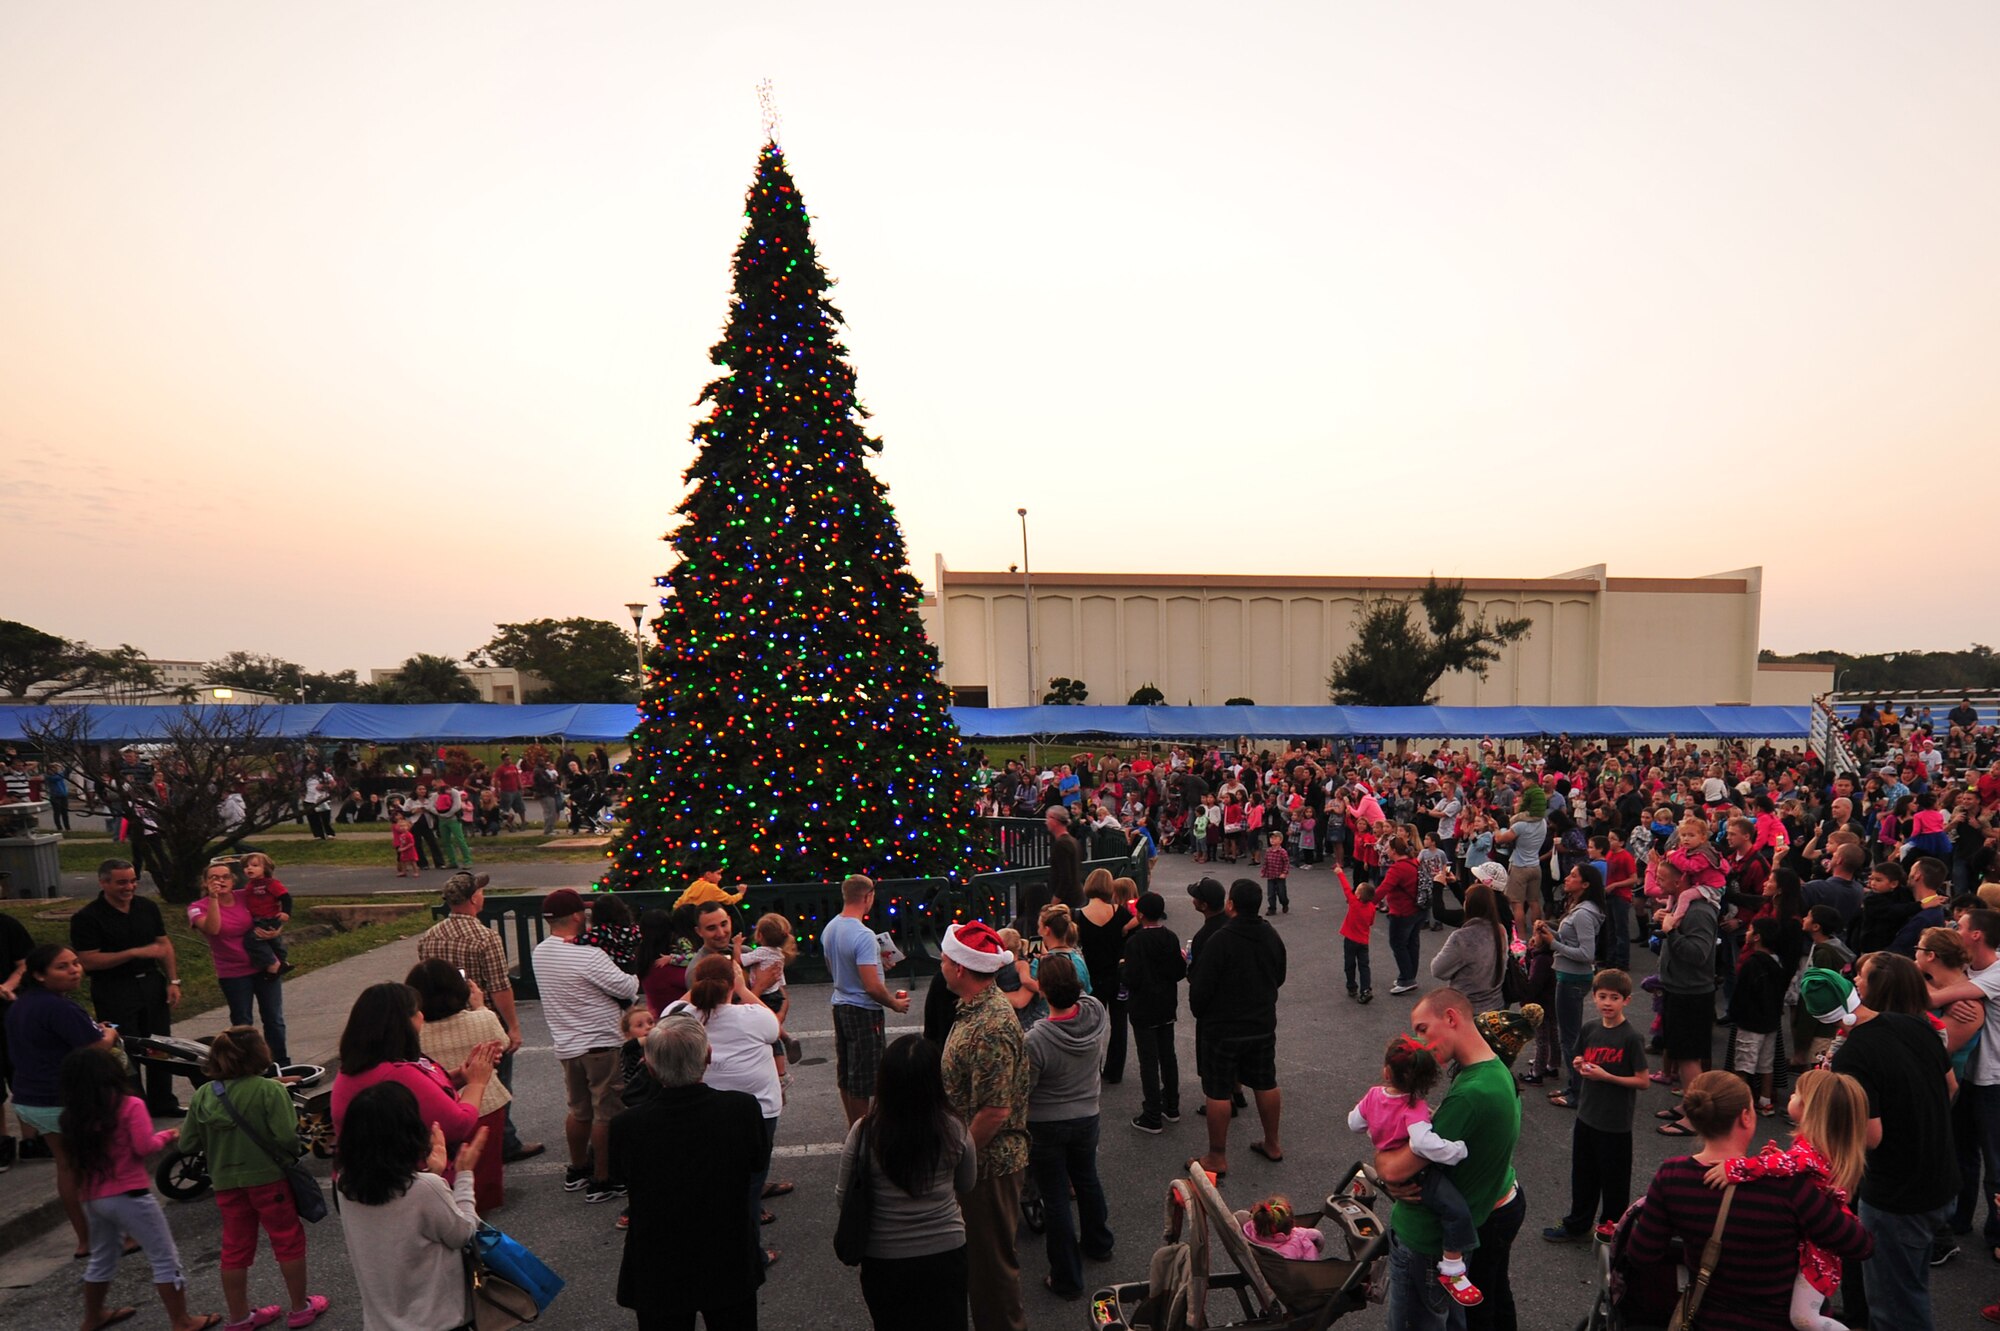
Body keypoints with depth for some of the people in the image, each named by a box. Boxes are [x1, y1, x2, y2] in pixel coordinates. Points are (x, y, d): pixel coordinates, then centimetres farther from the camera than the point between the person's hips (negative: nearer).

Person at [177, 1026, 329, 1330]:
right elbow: (287, 1136, -23)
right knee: (288, 1240, 12)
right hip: (268, 1178, -4)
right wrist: (292, 1153, -2)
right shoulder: (269, 1090, -18)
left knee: (235, 1248, 17)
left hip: (226, 1183, 4)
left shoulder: (202, 1096, -3)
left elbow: (187, 1146, 0)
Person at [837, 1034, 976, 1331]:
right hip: (945, 1253, 1)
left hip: (883, 1260, 0)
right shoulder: (955, 1131, -17)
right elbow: (966, 1186, 1)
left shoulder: (863, 1133, -21)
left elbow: (843, 1200, -8)